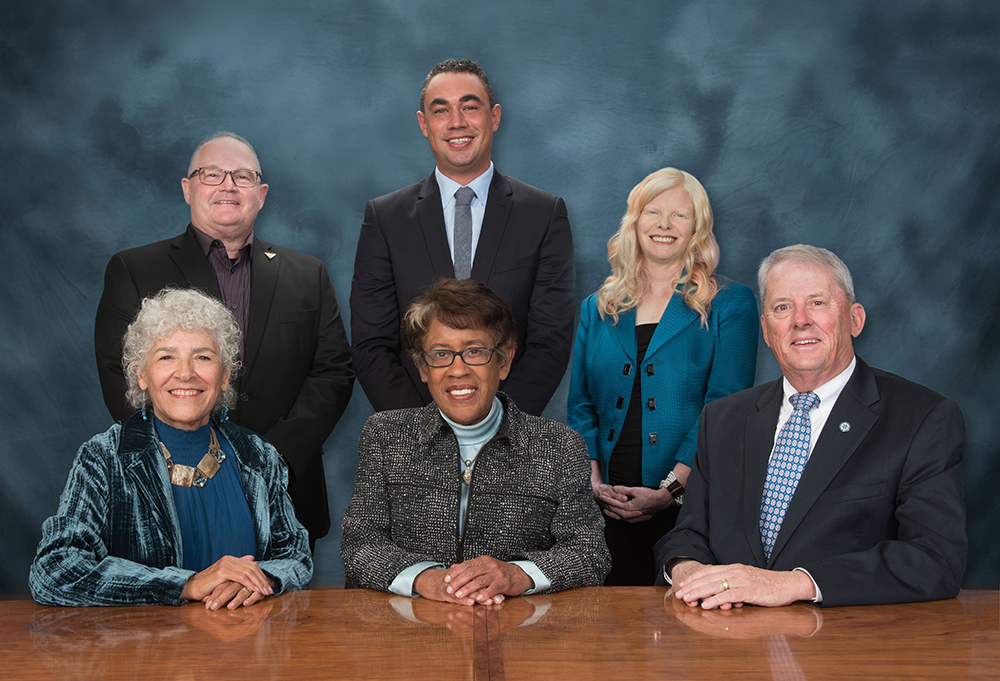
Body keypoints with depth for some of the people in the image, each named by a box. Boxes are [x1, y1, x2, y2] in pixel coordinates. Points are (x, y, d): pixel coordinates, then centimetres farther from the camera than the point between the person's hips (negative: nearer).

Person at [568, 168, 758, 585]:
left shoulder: (731, 304, 5)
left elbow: (724, 409, -5)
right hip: (606, 505, 3)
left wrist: (672, 488, -14)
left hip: (689, 504, -2)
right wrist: (593, 480, -4)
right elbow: (581, 406, 13)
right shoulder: (598, 309, 16)